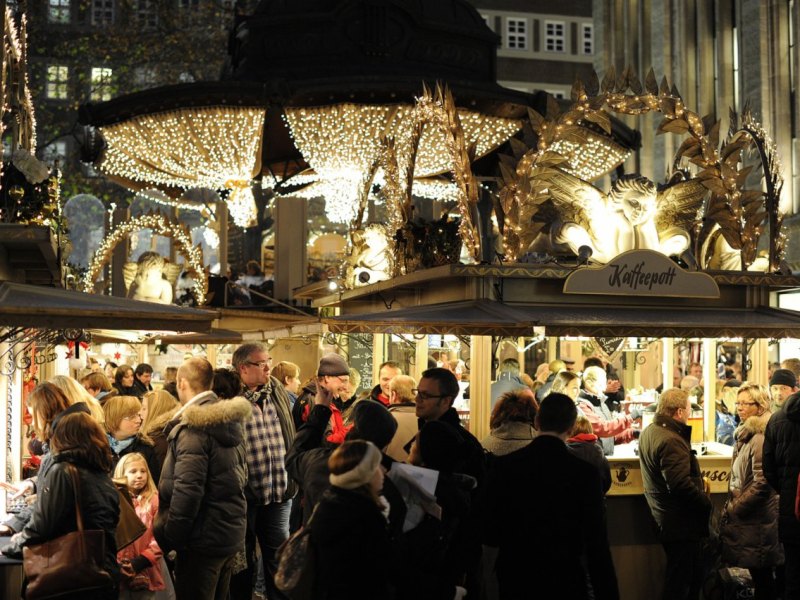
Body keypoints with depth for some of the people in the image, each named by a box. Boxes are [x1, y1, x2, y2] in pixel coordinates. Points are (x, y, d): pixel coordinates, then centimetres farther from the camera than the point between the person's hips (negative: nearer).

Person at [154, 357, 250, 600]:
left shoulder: (194, 427, -18)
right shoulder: (230, 420, 8)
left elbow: (187, 490, -23)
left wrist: (169, 536, -14)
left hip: (203, 537, -8)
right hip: (231, 533, 9)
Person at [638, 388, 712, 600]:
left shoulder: (649, 431, 8)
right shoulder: (671, 441, -24)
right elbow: (681, 485, -29)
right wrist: (706, 503, -16)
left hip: (663, 517, 10)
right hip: (680, 522, -10)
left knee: (693, 574, 20)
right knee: (680, 583, 0)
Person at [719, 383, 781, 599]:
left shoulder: (760, 439, -20)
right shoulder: (746, 433, 12)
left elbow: (761, 483, -23)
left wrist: (734, 508, -15)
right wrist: (731, 506, 14)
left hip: (757, 521, -9)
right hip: (748, 517, 9)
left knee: (761, 575, -1)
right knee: (761, 576, 15)